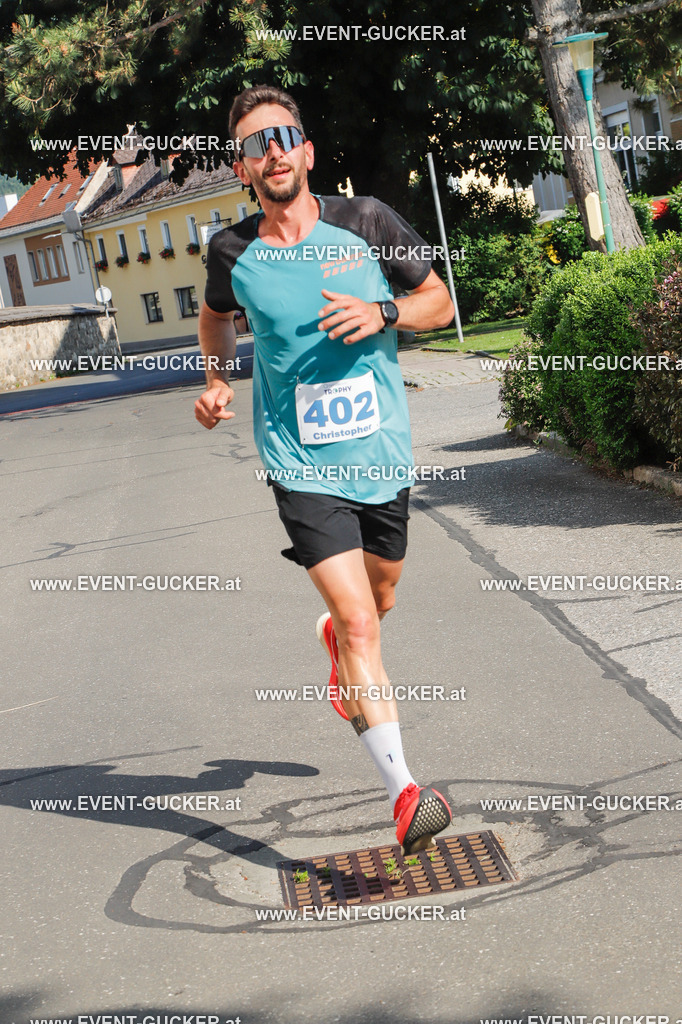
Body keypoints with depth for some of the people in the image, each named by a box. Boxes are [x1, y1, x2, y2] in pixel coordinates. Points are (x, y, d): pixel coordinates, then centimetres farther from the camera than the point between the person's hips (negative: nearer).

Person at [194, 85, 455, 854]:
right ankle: (403, 792, -15)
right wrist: (217, 380, 0)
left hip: (382, 456, 3)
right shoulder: (233, 252, -5)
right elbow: (216, 316, 18)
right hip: (303, 467, -2)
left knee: (378, 602, 23)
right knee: (359, 623, -15)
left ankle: (332, 636, 60)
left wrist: (384, 313, -16)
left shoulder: (365, 223, -6)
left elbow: (440, 301, 4)